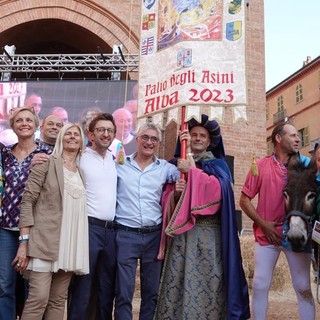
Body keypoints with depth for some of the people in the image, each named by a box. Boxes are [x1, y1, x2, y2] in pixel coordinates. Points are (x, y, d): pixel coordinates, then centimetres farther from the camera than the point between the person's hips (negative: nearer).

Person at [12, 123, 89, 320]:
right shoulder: (47, 163, 0)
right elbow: (27, 201, -7)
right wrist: (24, 242, -14)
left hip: (71, 244, 5)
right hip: (45, 240, -5)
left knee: (58, 300, 9)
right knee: (39, 298, -9)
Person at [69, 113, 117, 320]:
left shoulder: (116, 160, 13)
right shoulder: (80, 158, -2)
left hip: (111, 230, 5)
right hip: (88, 227, -5)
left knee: (107, 289, 14)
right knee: (83, 287, 1)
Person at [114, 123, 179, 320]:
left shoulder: (165, 168, 8)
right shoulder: (120, 164, 5)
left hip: (154, 236, 2)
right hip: (126, 235, -2)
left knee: (152, 292, 13)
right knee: (124, 292, 2)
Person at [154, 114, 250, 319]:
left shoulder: (217, 164, 10)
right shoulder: (177, 165, 17)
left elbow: (218, 189, -11)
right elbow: (167, 199, 11)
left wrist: (193, 171, -12)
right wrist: (176, 192, -10)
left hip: (208, 233, -2)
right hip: (181, 231, 2)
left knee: (206, 281, -6)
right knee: (178, 281, -2)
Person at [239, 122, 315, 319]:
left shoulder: (305, 166, 1)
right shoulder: (261, 166, 0)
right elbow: (244, 199, 1)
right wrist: (263, 224, -7)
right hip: (267, 235, 0)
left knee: (303, 287, 7)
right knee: (260, 285, 6)